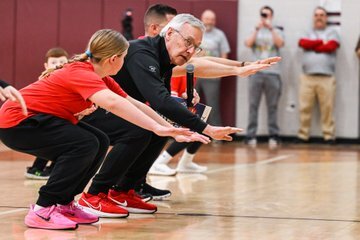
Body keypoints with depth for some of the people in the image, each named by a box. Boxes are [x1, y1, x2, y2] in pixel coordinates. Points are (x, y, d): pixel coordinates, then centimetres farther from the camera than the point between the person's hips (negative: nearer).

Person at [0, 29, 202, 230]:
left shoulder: (101, 78, 5)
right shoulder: (82, 73, -25)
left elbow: (135, 105, 7)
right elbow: (113, 103, -43)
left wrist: (171, 130, 3)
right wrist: (157, 128, -46)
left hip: (35, 119, 10)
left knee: (100, 142, 3)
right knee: (85, 144, -23)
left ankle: (63, 204, 10)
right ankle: (42, 211, -17)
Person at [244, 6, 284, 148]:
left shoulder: (277, 31, 13)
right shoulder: (255, 31, 14)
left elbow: (280, 44, -7)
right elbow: (248, 44, -4)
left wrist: (271, 28, -13)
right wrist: (258, 28, -12)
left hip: (273, 73, 0)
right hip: (256, 72, 0)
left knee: (272, 106, -1)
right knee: (253, 105, -3)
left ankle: (273, 136, 1)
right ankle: (251, 136, -2)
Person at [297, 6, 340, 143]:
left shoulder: (332, 32, 12)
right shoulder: (307, 34, 19)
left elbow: (331, 46, -6)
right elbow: (302, 43, -2)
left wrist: (312, 46, 3)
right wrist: (321, 42, -2)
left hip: (327, 77, -2)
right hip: (307, 77, 2)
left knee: (328, 108, -5)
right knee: (305, 108, -1)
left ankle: (329, 136, -2)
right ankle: (303, 136, 3)